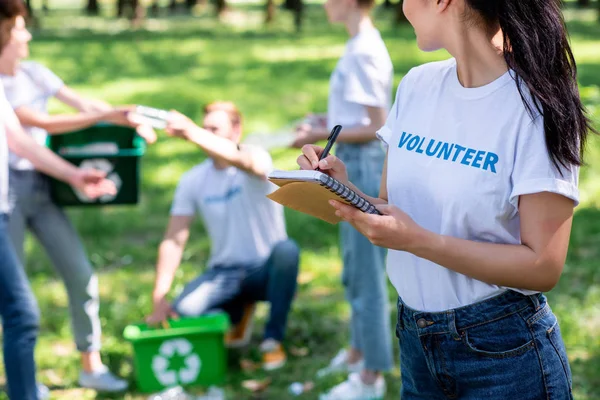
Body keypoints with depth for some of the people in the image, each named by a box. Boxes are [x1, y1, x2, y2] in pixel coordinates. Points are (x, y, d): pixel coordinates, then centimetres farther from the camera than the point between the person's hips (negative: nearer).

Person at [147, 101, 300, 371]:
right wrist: (159, 298, -16)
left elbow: (241, 160, -41)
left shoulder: (257, 158, -13)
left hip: (266, 271, -3)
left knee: (286, 250, -37)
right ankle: (240, 310, 11)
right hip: (225, 274, 3)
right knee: (184, 310, -26)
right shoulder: (192, 180, -1)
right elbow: (174, 240, -5)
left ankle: (273, 339, -15)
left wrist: (191, 133, -56)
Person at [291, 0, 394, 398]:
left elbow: (377, 127, -20)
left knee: (367, 274, -1)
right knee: (355, 269, 22)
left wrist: (322, 135, -16)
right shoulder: (362, 45, 10)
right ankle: (359, 351, 37)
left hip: (365, 167, -10)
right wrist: (329, 122, 9)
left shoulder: (364, 53, -19)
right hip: (355, 165, 10)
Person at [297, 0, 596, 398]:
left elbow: (543, 266, -19)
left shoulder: (538, 104, -16)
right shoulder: (417, 85, 2)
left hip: (504, 350, -5)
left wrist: (418, 241, -26)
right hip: (414, 338, 6)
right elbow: (392, 209, 7)